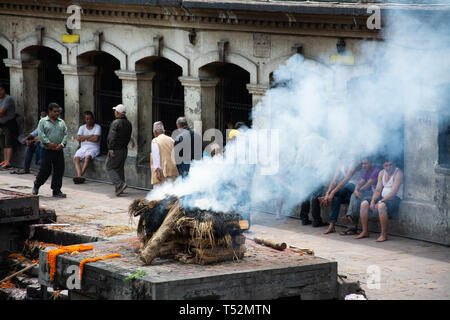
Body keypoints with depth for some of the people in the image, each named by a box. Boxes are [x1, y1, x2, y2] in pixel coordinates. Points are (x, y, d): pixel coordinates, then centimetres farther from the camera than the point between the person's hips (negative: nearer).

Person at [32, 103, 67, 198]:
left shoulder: (62, 122, 14)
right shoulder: (43, 121, 2)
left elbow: (65, 134, 7)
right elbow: (41, 134, -9)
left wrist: (62, 144, -10)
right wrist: (49, 143, -19)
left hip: (59, 151, 4)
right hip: (47, 151, -4)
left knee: (59, 171, 1)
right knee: (45, 170, -2)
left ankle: (56, 191, 8)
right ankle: (36, 186, 22)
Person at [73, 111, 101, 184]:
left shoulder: (97, 127, 2)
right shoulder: (82, 127, 15)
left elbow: (96, 139, -12)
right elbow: (78, 138, 0)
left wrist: (84, 138, -2)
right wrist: (90, 136, -7)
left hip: (93, 148, -4)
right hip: (83, 147, 4)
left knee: (88, 157, -36)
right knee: (76, 158, -26)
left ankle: (80, 175, -42)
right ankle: (79, 176, -42)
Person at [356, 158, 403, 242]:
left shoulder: (398, 173, -11)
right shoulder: (382, 173, 11)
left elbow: (393, 192, -20)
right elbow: (378, 190, 9)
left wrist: (380, 202, -25)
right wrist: (373, 201, -11)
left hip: (395, 198, -8)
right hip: (383, 197, 8)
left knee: (381, 205, -37)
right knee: (364, 203, -9)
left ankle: (384, 234, -30)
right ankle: (365, 232, -4)